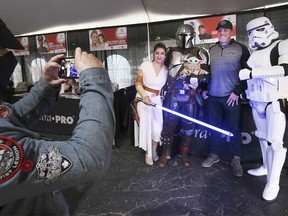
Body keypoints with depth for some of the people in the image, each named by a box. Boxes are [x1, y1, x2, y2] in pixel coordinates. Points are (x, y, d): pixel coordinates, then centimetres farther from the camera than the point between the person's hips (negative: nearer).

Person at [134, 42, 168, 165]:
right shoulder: (145, 65, -6)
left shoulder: (166, 69, 5)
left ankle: (154, 150, 27)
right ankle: (148, 153, 25)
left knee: (157, 128, -1)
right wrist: (144, 95, -24)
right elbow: (138, 84, -9)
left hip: (157, 100, 3)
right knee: (146, 126, 5)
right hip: (144, 99, -2)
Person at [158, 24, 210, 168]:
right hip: (173, 95, 1)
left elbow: (206, 74, 2)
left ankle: (184, 154, 24)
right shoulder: (172, 52, 11)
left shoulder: (200, 53, 3)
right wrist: (168, 83, 20)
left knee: (188, 126, 7)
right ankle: (165, 154, 16)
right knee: (168, 124, 2)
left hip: (191, 97, -1)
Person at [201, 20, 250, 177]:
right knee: (214, 126, 10)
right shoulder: (211, 50, 12)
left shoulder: (241, 49, 0)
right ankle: (214, 154, 23)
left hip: (231, 97, -3)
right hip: (213, 97, 4)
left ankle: (236, 159, 15)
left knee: (234, 128, 3)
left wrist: (238, 91, -12)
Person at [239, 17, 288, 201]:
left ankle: (273, 183, 3)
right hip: (257, 101, 6)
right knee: (263, 137, 14)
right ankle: (266, 167, 31)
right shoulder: (254, 53, 14)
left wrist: (252, 73, -22)